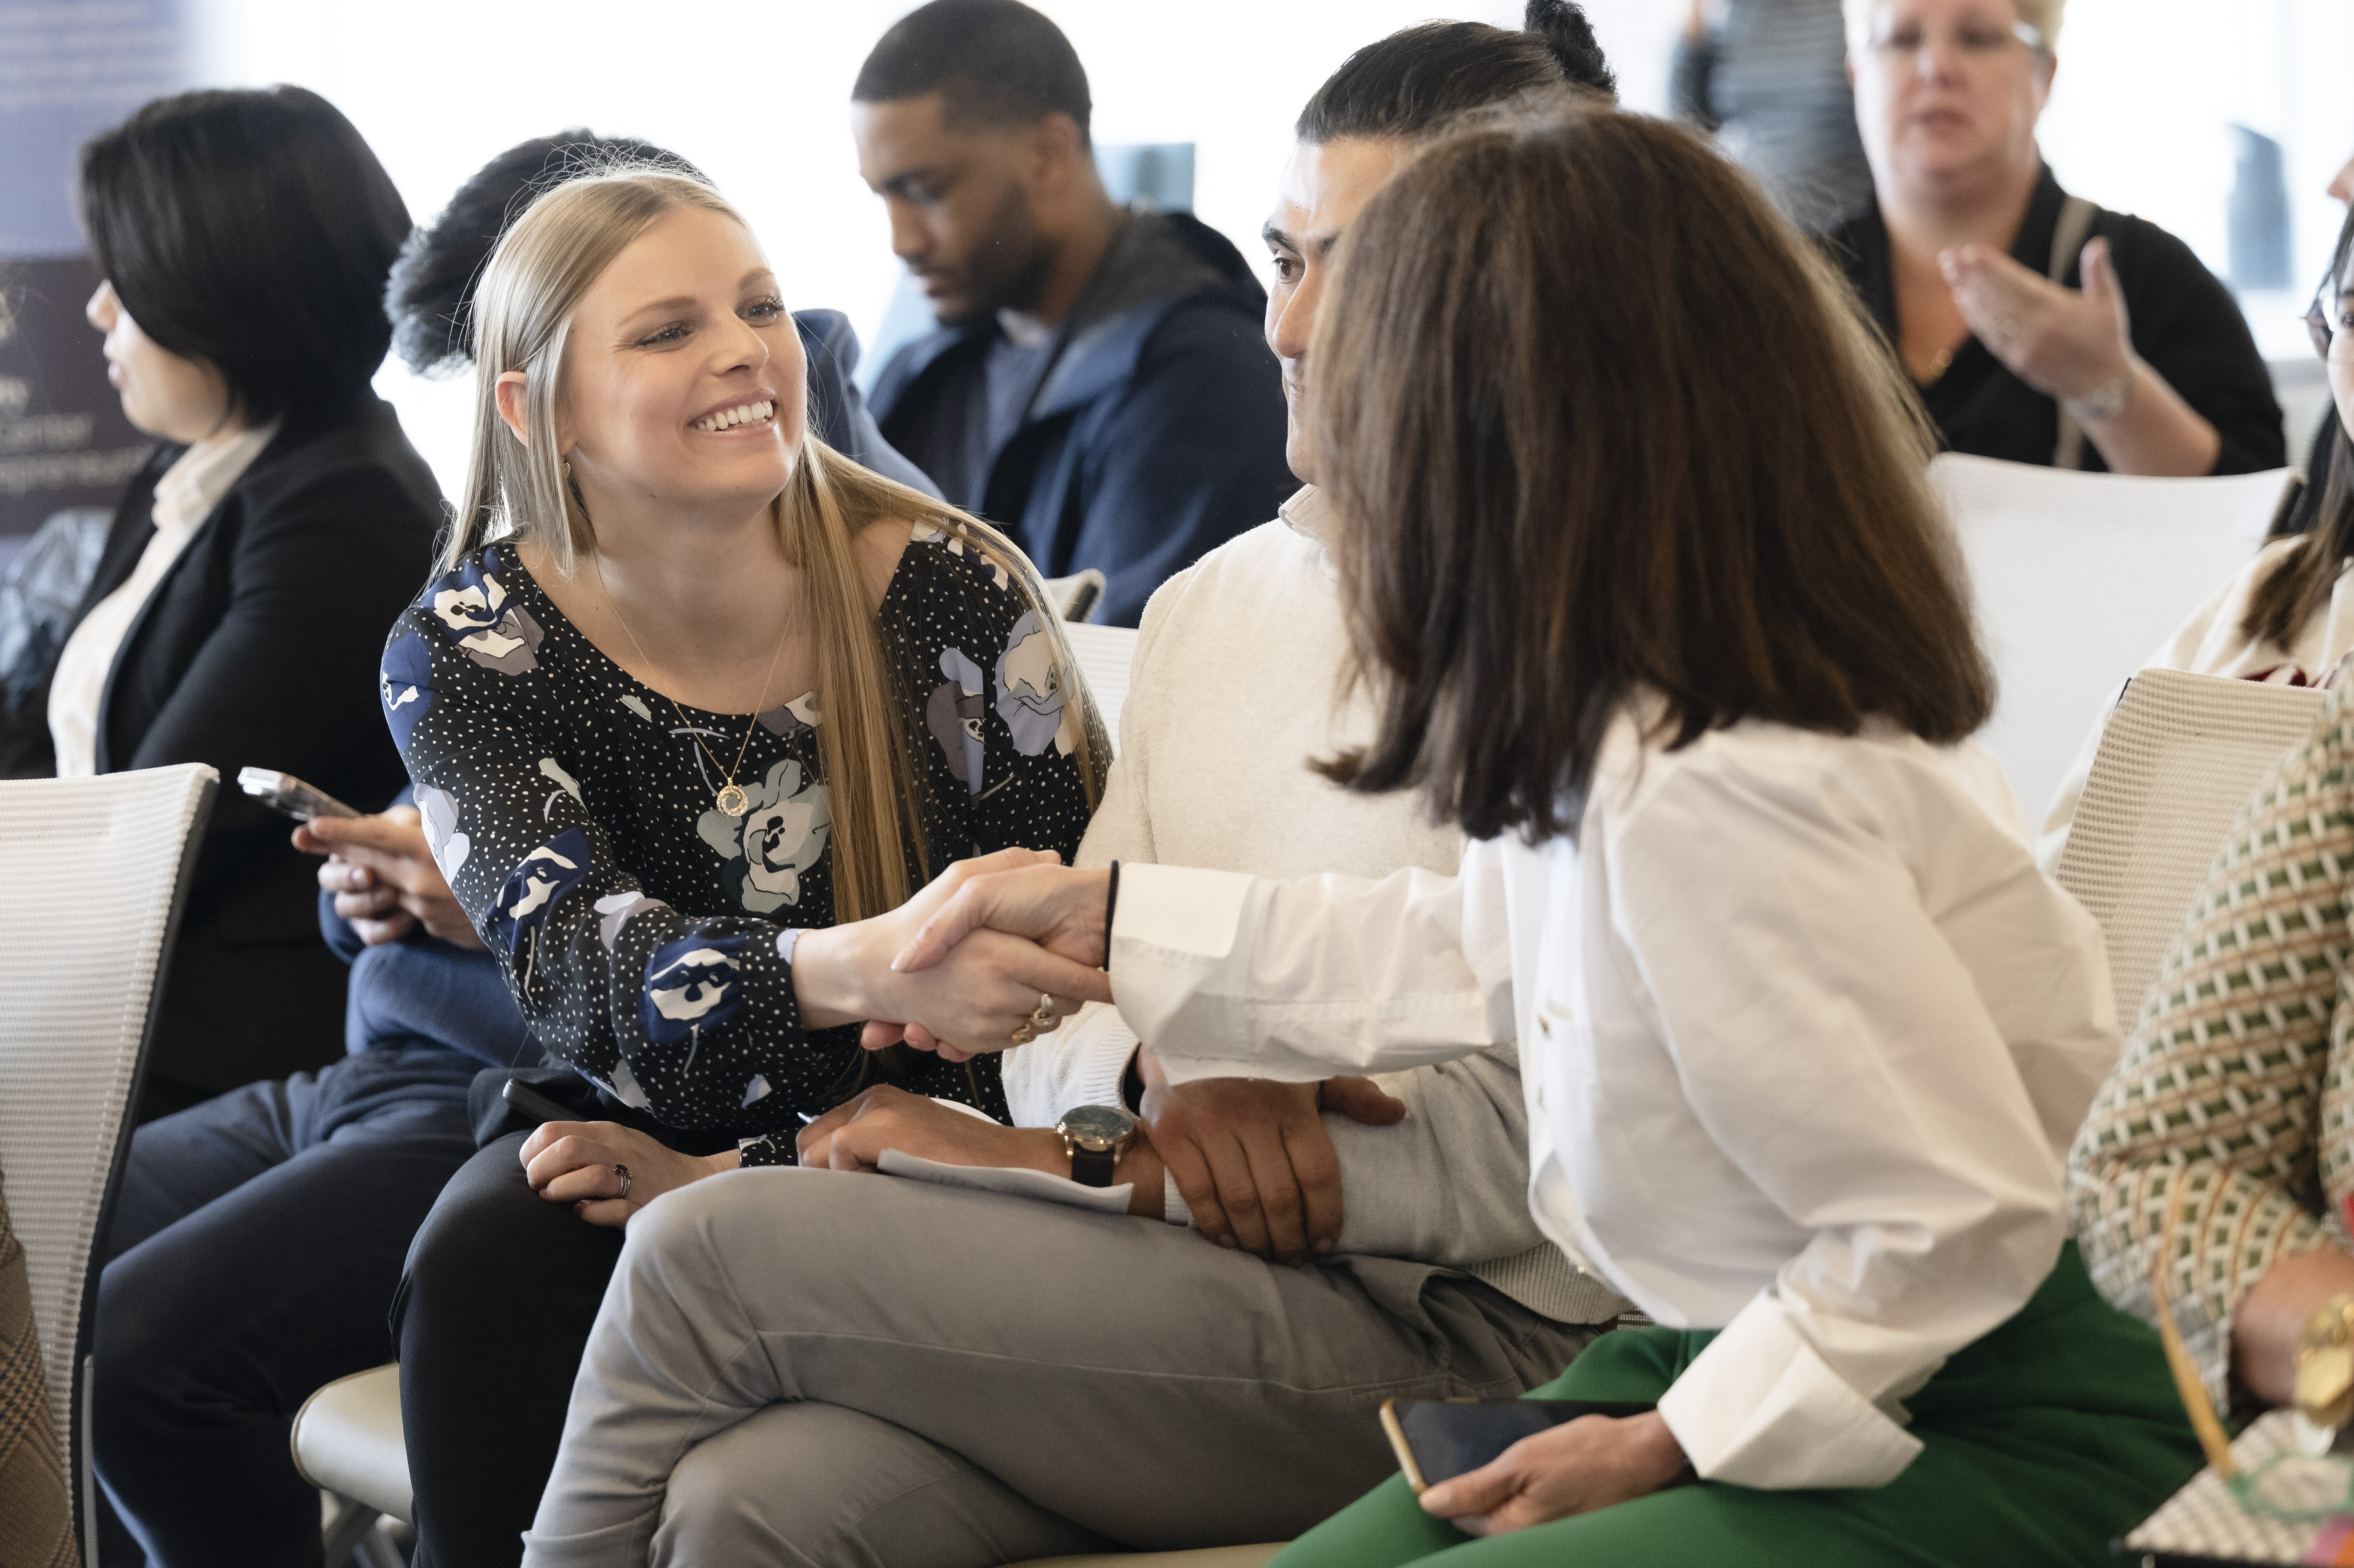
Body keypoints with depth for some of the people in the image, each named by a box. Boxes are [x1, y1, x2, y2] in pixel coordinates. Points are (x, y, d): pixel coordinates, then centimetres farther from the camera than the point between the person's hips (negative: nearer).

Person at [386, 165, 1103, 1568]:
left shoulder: (951, 595, -11)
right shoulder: (472, 652, -7)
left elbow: (1065, 997, -9)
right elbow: (570, 952, -27)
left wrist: (748, 1173, -20)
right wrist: (858, 970, -49)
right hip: (633, 1140, 2)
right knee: (483, 1261, -31)